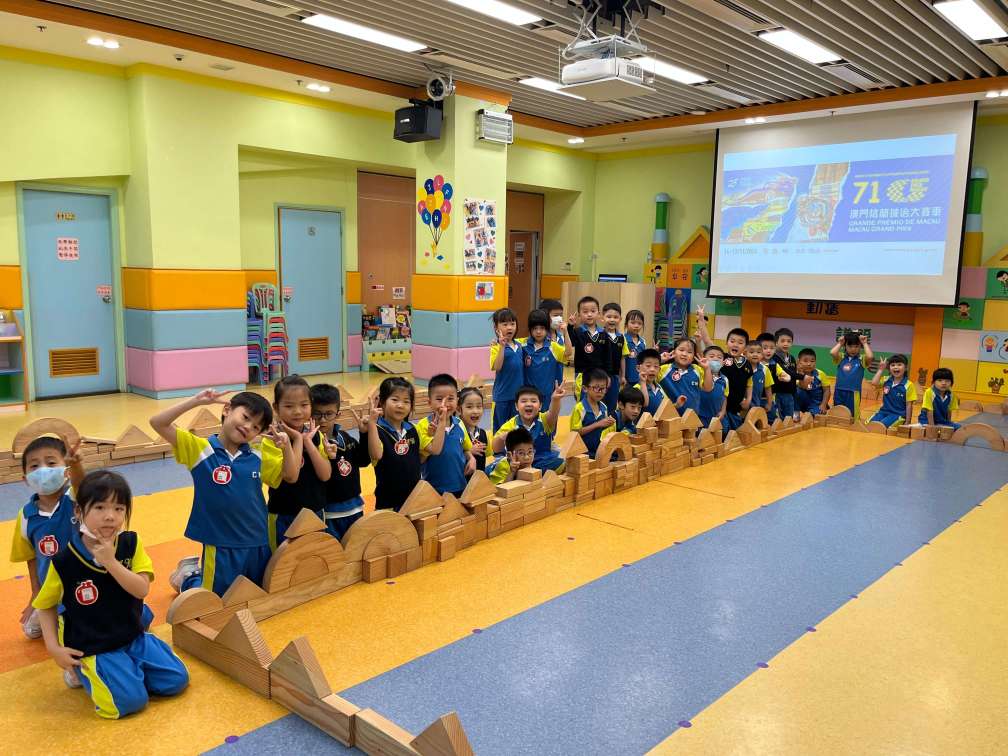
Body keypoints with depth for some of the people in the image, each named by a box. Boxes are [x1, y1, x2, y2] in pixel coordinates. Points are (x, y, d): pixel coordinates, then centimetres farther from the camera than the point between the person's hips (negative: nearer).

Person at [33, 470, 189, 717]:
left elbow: (142, 590, -17)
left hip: (134, 637, 4)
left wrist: (111, 561, -27)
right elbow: (45, 605, 1)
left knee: (177, 681, -2)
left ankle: (127, 668, 18)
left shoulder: (131, 544, -8)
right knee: (131, 699, -20)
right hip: (92, 648, -3)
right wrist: (53, 647, -8)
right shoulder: (64, 560, -14)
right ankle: (82, 671, 6)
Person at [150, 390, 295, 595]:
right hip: (220, 547, -4)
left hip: (258, 544, 4)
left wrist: (286, 446, -6)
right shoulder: (200, 449, -11)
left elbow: (290, 476, 10)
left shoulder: (258, 456, 2)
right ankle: (188, 576, 41)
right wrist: (196, 401, -25)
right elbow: (158, 423, -17)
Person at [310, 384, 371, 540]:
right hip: (327, 513, -6)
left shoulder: (344, 437, 4)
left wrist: (364, 433, -3)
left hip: (353, 509, 7)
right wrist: (328, 458, -37)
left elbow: (364, 461, 7)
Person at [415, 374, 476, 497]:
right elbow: (435, 450, -26)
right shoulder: (424, 425, -13)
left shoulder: (459, 424, 3)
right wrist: (442, 422, -24)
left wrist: (471, 459, -4)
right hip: (434, 489, -5)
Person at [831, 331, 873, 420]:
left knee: (853, 418, 3)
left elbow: (870, 356, -18)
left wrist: (865, 343, -5)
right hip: (839, 391, 2)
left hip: (853, 393, -2)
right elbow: (832, 352, -13)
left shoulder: (862, 359, 4)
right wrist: (840, 343, 1)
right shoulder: (841, 358, 6)